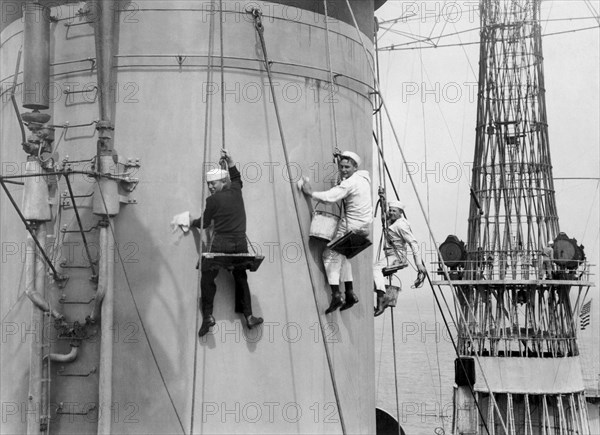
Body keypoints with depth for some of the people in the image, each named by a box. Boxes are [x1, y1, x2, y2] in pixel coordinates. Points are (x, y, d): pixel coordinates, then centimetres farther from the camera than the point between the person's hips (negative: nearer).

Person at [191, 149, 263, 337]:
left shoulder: (213, 200, -6)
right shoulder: (236, 192, 7)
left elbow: (205, 222, 5)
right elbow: (236, 178, 31)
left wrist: (192, 222, 23)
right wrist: (230, 161, 29)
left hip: (220, 244, -4)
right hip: (240, 243, 5)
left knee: (207, 278, 4)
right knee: (241, 278, 14)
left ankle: (207, 315, -5)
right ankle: (248, 316, 8)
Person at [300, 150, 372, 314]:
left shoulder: (350, 183, -18)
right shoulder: (363, 178, 11)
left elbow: (330, 197, -26)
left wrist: (310, 193, -15)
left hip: (351, 225, -10)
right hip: (363, 224, 10)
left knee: (331, 255, -4)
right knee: (342, 254, 19)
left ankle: (336, 294, -12)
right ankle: (350, 293, 16)